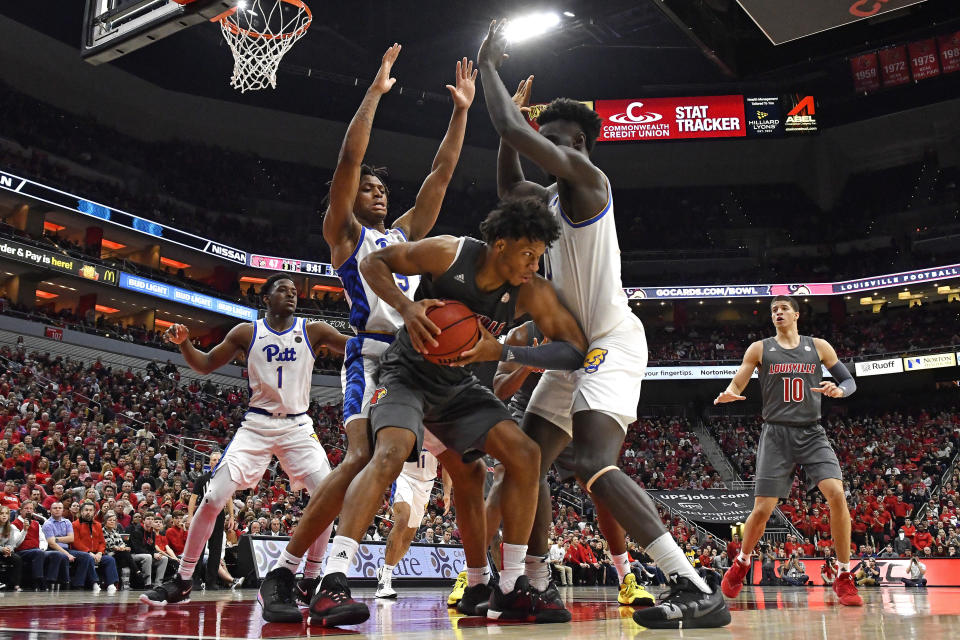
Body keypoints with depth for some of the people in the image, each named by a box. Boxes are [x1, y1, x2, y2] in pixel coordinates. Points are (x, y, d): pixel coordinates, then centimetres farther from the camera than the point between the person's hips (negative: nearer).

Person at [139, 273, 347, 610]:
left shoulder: (313, 331, 2)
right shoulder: (246, 332, 3)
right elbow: (206, 364, 8)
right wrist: (184, 342, -10)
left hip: (298, 426, 1)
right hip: (257, 425, 0)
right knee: (213, 499, -10)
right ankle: (181, 582, 5)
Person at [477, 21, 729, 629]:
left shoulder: (586, 176, -9)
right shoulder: (556, 196, 19)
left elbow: (514, 131, -20)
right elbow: (508, 187, 36)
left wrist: (489, 65, -5)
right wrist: (507, 97, 28)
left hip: (612, 342, -11)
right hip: (577, 348, 11)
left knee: (593, 464, -26)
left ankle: (699, 591, -25)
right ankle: (540, 587, 21)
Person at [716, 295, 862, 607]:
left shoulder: (818, 346, 8)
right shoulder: (760, 349, 6)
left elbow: (849, 380, 11)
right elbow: (736, 383, 3)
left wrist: (839, 390, -13)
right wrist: (728, 393, -21)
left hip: (812, 433, 1)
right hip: (776, 434, -1)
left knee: (836, 494, -20)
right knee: (762, 509, -5)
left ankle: (844, 578, -7)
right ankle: (742, 563, 23)